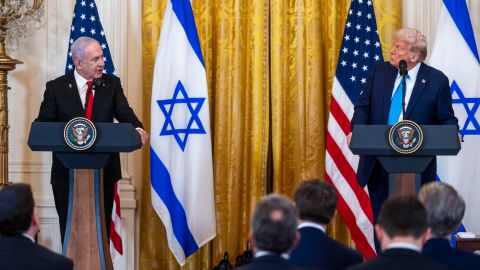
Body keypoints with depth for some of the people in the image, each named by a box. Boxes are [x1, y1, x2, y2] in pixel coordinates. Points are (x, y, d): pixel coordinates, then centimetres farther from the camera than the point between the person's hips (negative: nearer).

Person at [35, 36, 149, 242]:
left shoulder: (111, 84, 6)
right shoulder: (56, 87, 1)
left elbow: (124, 112, -7)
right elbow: (42, 124, -3)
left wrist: (138, 129, -29)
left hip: (103, 171, 1)